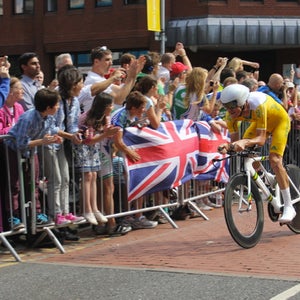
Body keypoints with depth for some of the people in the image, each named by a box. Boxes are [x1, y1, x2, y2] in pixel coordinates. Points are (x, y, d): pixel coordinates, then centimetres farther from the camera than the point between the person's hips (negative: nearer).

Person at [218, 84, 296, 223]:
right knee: (244, 151, -9)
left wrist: (245, 142, -61)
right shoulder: (231, 115, -26)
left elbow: (261, 139, -42)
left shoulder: (257, 106, -43)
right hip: (259, 122, 7)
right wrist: (228, 146, -46)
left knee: (275, 160, -21)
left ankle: (289, 207, -16)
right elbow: (235, 140, -23)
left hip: (280, 121, -6)